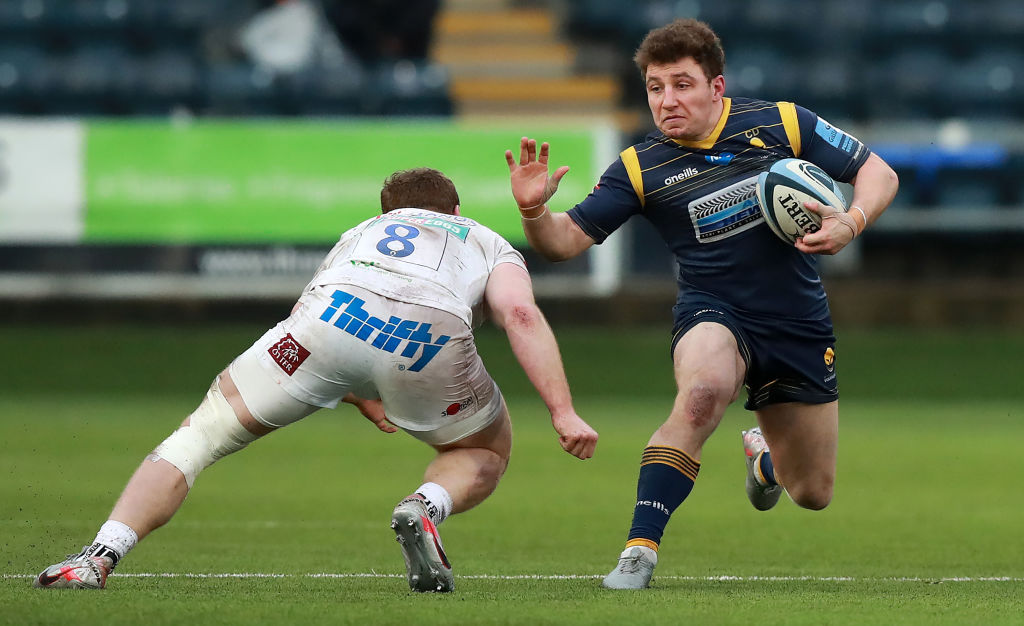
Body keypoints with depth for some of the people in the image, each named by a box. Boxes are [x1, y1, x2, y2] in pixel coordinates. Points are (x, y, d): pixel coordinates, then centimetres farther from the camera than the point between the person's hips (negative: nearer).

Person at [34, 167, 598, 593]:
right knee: (485, 455, 28)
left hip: (337, 318, 1)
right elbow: (521, 313, 13)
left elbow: (303, 317, 29)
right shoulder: (491, 246, 35)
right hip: (432, 337, -1)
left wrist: (358, 398, 34)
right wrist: (563, 411, 6)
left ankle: (99, 557, -4)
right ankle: (426, 506, -4)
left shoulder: (361, 233, 42)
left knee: (200, 434, 13)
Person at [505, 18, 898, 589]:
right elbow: (568, 239, -6)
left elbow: (878, 173, -1)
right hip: (714, 316, -2)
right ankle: (639, 552, -36)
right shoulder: (640, 168, -7)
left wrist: (851, 223, -21)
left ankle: (765, 456, 51)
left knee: (813, 494, 12)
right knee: (703, 390, -39)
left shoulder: (781, 124, -7)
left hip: (800, 326, 2)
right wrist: (534, 209, -28)